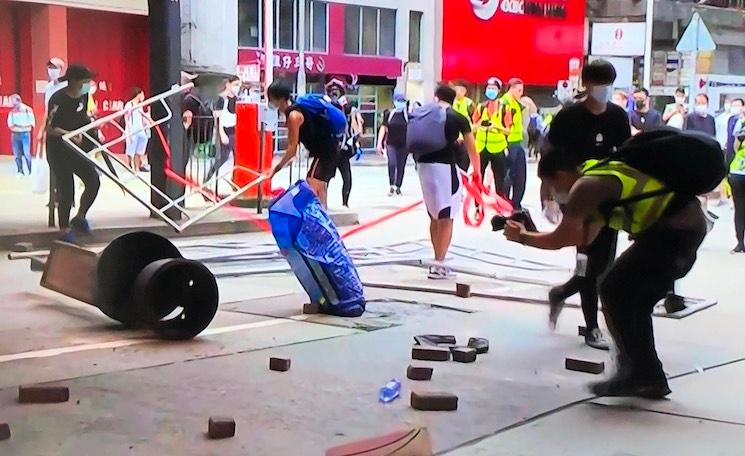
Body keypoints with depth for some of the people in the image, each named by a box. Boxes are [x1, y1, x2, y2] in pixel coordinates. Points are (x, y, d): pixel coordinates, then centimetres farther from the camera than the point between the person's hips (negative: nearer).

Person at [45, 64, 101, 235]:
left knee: (93, 181, -5)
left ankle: (80, 218, 15)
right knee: (66, 191, -5)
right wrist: (70, 134, -33)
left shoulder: (83, 96, 1)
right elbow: (50, 128, -22)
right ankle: (64, 231, 9)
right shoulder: (58, 99, -20)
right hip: (58, 150, -7)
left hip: (77, 149, 7)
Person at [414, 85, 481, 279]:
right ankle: (439, 265, -3)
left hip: (424, 166, 5)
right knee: (446, 218, 1)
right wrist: (477, 172, 20)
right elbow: (471, 148, 9)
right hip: (445, 167, -5)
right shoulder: (458, 119, 3)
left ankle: (438, 260, 26)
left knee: (434, 216, 18)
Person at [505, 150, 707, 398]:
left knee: (614, 290, -1)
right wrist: (534, 232, 24)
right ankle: (650, 377, 23)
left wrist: (521, 236, 12)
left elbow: (559, 241, -3)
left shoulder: (585, 188, -8)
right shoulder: (601, 175, 21)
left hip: (674, 230, -10)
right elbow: (584, 237, 26)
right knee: (633, 301, 17)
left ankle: (637, 373, 2)